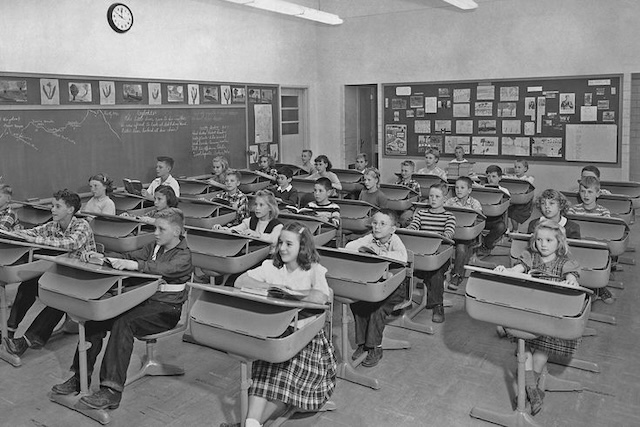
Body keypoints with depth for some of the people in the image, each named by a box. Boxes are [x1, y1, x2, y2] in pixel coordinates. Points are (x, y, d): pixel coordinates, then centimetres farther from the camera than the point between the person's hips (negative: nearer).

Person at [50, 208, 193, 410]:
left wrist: (135, 265, -43)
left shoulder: (183, 255, -8)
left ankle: (112, 391, -31)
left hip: (166, 309, -7)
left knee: (123, 323, -32)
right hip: (144, 300, 7)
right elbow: (128, 257, 8)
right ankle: (80, 378, -5)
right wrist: (102, 257, -9)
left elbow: (163, 268, -29)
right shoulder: (155, 246, 16)